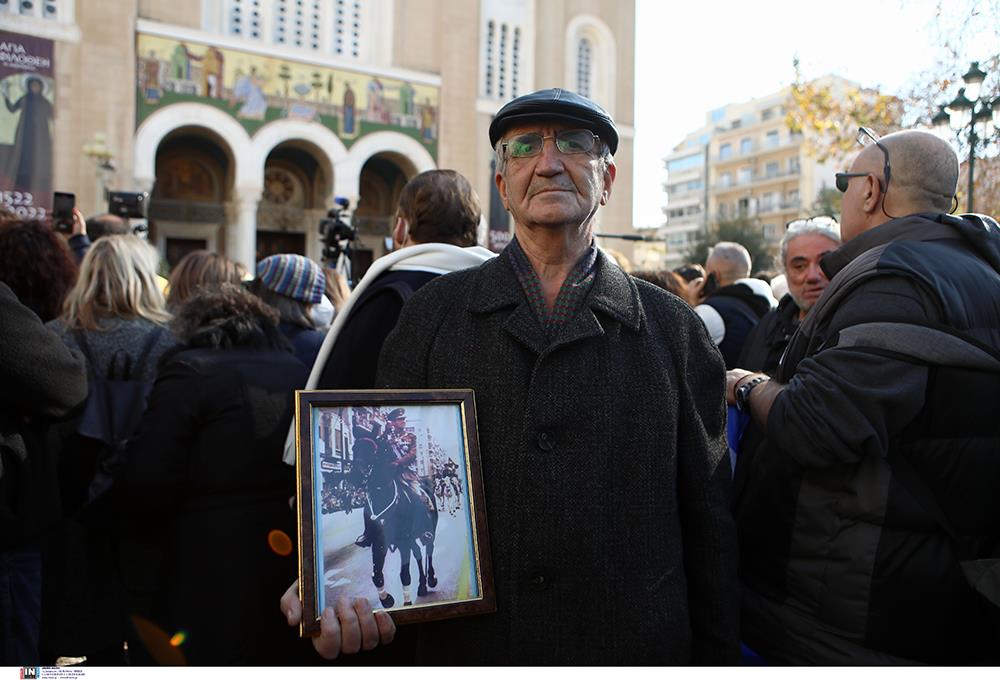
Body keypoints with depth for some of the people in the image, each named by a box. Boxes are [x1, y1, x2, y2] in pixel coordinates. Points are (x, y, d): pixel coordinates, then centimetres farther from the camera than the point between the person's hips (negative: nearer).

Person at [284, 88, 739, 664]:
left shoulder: (675, 329, 0)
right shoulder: (435, 312, 0)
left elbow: (708, 524, 2)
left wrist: (717, 656, 2)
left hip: (635, 647, 0)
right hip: (462, 646, 1)